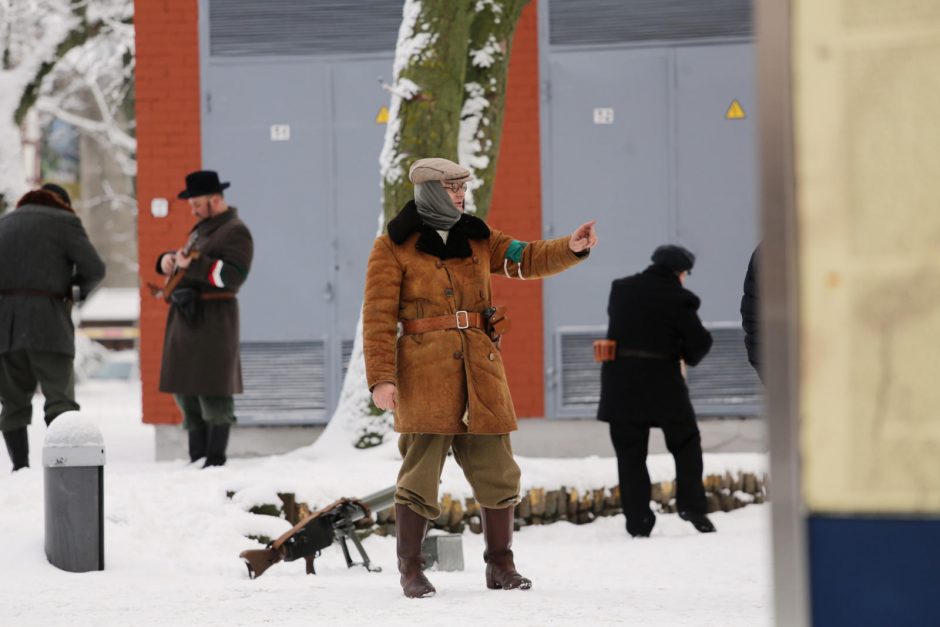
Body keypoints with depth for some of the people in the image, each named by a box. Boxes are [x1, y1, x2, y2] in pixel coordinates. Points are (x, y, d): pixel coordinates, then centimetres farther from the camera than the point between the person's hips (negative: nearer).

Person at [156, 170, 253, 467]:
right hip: (186, 317, 10)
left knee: (213, 393, -8)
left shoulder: (235, 232, -9)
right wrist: (168, 259, 5)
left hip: (211, 319, -10)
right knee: (186, 391, 11)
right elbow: (187, 260, 28)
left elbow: (233, 275, -21)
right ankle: (196, 461, 16)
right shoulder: (203, 227, 20)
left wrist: (192, 264, -28)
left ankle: (216, 461, -6)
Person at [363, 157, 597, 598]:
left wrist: (570, 248, -10)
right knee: (420, 471, -6)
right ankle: (410, 570, 6)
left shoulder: (477, 240, 15)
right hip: (424, 371, -5)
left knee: (496, 469, 5)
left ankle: (500, 565, 16)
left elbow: (527, 259, 9)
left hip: (480, 369, 5)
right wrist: (381, 377, -13)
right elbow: (378, 317, -5)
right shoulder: (394, 248, -1)